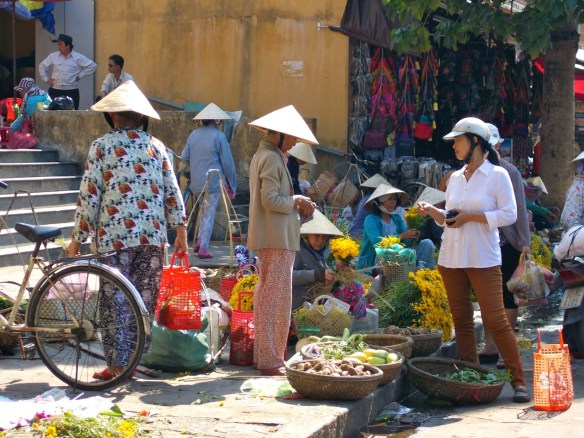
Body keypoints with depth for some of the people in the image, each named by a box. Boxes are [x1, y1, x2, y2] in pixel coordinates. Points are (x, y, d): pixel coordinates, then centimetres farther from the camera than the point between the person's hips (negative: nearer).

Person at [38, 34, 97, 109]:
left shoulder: (78, 57, -3)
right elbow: (42, 66, 17)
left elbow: (92, 65, -4)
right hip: (55, 91, 2)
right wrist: (46, 79, 9)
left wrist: (80, 76, -4)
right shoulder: (53, 56, 6)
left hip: (72, 92, -2)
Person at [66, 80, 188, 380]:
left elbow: (89, 195, -2)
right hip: (153, 234, 3)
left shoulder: (101, 146, 1)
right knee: (145, 301, 9)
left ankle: (117, 364, 2)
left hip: (114, 235, -3)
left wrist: (78, 238, 3)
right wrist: (180, 230, 17)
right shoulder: (156, 146, 10)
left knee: (115, 301, 2)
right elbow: (172, 191, 10)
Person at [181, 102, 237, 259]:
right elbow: (227, 162, -7)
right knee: (209, 214, 2)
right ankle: (203, 248, 0)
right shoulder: (219, 136, -9)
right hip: (213, 181, -5)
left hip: (196, 181, 5)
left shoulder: (194, 134, 6)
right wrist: (232, 185, 0)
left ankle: (200, 240, 11)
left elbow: (184, 157, 8)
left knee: (205, 210, 22)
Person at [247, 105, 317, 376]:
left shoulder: (264, 156, 19)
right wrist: (297, 201, -8)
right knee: (276, 300, -8)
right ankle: (270, 361, -6)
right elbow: (270, 199, -21)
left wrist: (298, 209, 10)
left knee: (266, 298, 15)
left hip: (269, 238, 11)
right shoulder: (272, 159, -14)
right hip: (277, 239, -11)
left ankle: (264, 355, 23)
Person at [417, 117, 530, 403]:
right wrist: (432, 211, 2)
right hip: (451, 258, 6)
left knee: (495, 320, -9)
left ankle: (518, 381, -2)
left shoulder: (497, 175, -3)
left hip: (483, 259, -6)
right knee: (461, 320, 6)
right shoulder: (455, 178, 14)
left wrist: (471, 217, -15)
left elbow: (509, 215, -9)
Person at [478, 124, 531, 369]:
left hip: (506, 244, -5)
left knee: (507, 296, -1)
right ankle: (490, 348, 18)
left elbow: (519, 208, -7)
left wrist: (525, 243, -10)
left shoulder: (508, 172, -6)